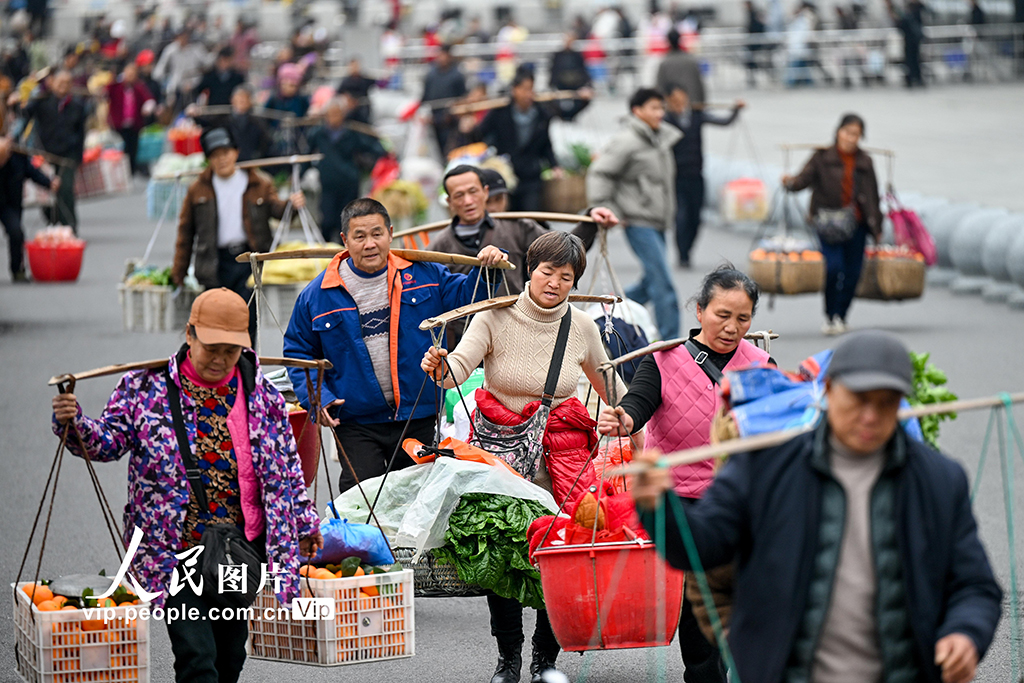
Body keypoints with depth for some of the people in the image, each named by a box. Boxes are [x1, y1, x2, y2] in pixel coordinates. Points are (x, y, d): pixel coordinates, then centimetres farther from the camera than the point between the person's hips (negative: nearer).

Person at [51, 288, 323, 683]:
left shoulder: (262, 395, 3)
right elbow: (108, 441, -5)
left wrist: (304, 521, 16)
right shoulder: (147, 387, -5)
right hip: (176, 551, -3)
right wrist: (74, 424, -24)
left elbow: (287, 467, 12)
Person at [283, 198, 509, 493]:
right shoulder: (317, 296, -2)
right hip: (357, 422, -2)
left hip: (418, 418, 2)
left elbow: (466, 296, 11)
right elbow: (298, 352, 7)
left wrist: (487, 269, -9)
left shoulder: (422, 274, 1)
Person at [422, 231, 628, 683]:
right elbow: (461, 365, -23)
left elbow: (611, 388, 17)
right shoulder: (496, 318, -7)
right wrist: (440, 368, -43)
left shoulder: (582, 329, 1)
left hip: (560, 454, 1)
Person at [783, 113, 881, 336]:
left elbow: (872, 197, 15)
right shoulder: (823, 157, 1)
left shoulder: (864, 163, 9)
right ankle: (830, 316, -2)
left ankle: (839, 317, 19)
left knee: (852, 273, 2)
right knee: (833, 267, -19)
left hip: (856, 225, 3)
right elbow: (805, 178, -9)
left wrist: (876, 228, 15)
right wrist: (790, 182, -32)